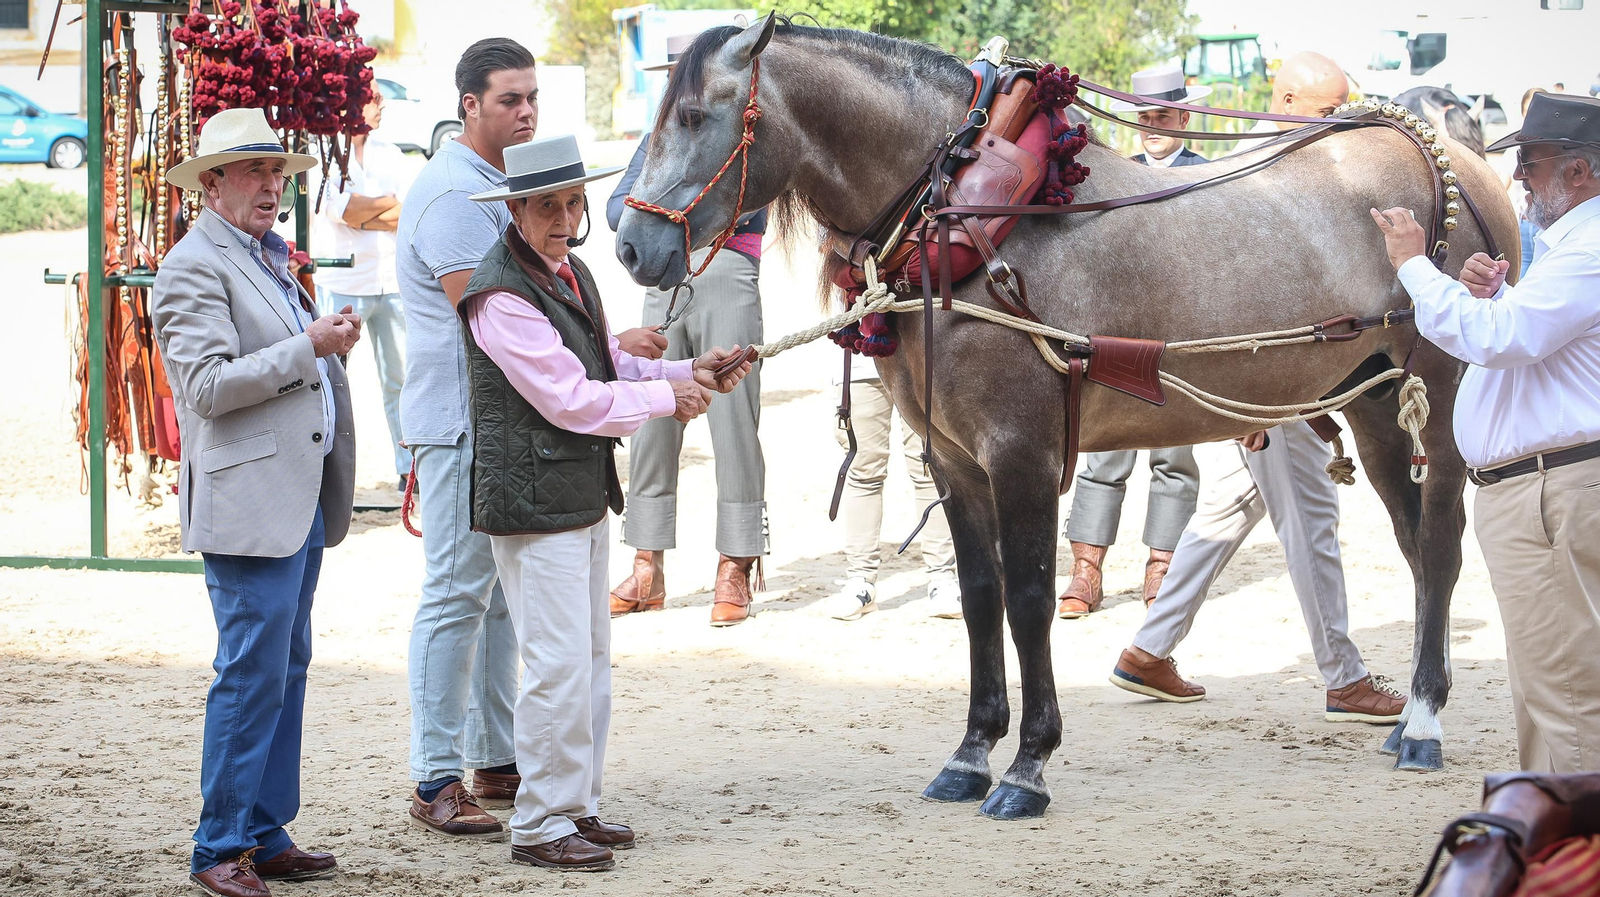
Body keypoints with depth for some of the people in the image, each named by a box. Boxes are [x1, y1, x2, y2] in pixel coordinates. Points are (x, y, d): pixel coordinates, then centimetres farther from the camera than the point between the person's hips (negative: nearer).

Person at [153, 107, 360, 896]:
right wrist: (310, 347, -19)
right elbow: (210, 384, -18)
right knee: (251, 675, -9)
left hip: (303, 498, 9)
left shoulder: (267, 260, 21)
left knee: (286, 669, 10)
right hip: (249, 501, -9)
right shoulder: (193, 268, -8)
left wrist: (332, 341, 15)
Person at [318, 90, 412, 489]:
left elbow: (404, 217, 1)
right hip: (343, 283, -5)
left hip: (391, 282, 5)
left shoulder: (389, 154, 12)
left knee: (400, 378, 8)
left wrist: (361, 214, -13)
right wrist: (387, 202, -4)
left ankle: (409, 466, 15)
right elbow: (342, 210, -17)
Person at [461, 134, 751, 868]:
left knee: (592, 659, 16)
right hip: (534, 504, -10)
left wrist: (690, 372, 3)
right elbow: (570, 401, -21)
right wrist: (666, 398, -10)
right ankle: (541, 826, 1)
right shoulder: (502, 296, -19)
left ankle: (576, 806, 25)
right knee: (559, 664, -8)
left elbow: (609, 368, 18)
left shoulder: (572, 272, 11)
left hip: (585, 497, 10)